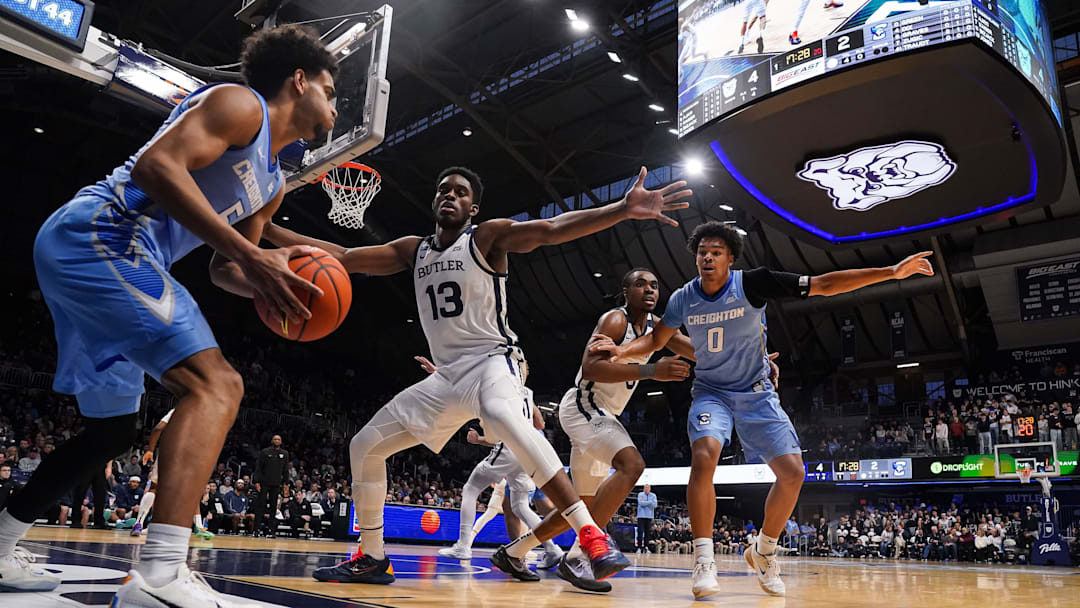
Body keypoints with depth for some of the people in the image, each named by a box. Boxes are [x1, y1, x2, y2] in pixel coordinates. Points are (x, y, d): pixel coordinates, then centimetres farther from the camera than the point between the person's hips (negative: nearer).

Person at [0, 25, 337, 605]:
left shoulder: (272, 184, 23)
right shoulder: (240, 103, -4)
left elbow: (221, 267, 24)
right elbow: (155, 164, -20)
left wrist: (267, 281, 0)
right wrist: (249, 254, -26)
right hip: (97, 233, -11)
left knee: (113, 428, 19)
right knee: (216, 385, -23)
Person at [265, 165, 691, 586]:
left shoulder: (488, 236, -5)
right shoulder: (413, 250, 12)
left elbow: (551, 229, -20)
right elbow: (342, 257, 11)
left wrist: (623, 209, -35)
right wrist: (268, 231, 5)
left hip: (492, 360, -7)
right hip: (447, 375, 7)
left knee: (501, 415, -41)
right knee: (365, 446, 6)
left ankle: (592, 537, -40)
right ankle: (371, 558, 19)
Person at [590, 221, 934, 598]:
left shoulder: (753, 283, -16)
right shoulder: (683, 299, -8)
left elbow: (824, 285, -15)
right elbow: (656, 340, 7)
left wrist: (893, 272, -19)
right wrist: (622, 350, -14)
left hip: (756, 393, 1)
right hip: (711, 392, 0)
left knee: (792, 473, -8)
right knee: (704, 455, -30)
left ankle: (763, 552, 18)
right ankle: (704, 562, -19)